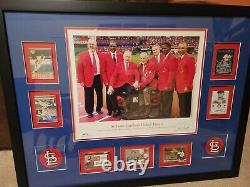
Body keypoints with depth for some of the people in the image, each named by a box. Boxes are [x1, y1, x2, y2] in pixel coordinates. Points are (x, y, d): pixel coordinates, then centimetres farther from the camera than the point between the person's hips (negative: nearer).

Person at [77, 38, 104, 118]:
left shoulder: (99, 55, 8)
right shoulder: (82, 55, -3)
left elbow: (102, 67, 11)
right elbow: (79, 68, -6)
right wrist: (81, 80, -12)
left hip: (98, 77, 4)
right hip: (88, 79, -3)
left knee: (100, 94, 15)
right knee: (89, 96, 4)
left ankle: (98, 109, 35)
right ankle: (89, 112, 21)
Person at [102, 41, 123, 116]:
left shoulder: (120, 55, 7)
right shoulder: (105, 55, -1)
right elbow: (103, 69, -3)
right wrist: (105, 81, -10)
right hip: (109, 80, -1)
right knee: (109, 95, 8)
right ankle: (110, 109, 24)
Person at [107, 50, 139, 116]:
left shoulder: (134, 65, 11)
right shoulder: (118, 65, 9)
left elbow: (137, 75, 1)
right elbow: (114, 76, 1)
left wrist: (136, 82, -23)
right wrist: (110, 86, -14)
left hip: (129, 85, -1)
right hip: (119, 85, 1)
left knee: (130, 91, -35)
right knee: (111, 93, -24)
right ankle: (117, 110, -2)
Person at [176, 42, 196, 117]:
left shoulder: (190, 58, -9)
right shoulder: (179, 59, 16)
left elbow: (191, 74, -14)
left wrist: (188, 86, -17)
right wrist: (177, 85, 11)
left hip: (186, 88, -8)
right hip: (179, 88, 8)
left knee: (185, 109, -1)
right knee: (181, 108, 15)